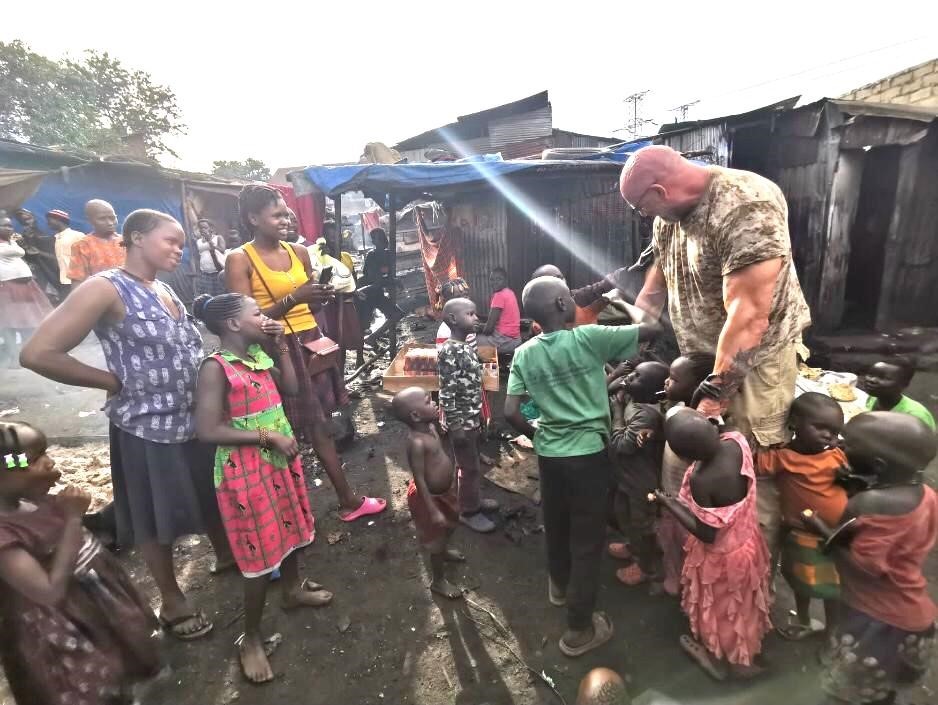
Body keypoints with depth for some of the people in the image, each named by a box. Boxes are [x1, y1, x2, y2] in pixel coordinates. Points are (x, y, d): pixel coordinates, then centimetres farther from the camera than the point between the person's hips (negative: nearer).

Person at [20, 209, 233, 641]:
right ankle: (172, 601, 35)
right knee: (158, 519, 14)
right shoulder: (106, 289, -15)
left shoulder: (165, 290, 7)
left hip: (197, 418, 7)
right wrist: (117, 383, -14)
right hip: (148, 426, -7)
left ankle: (226, 556, 49)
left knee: (212, 498, 24)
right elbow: (38, 354, -20)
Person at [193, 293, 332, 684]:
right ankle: (251, 638, 24)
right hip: (247, 470, -8)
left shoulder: (260, 354, 2)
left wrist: (281, 346, 0)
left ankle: (293, 589, 50)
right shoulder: (216, 367, -20)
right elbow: (208, 431, -23)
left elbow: (292, 388, 10)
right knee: (261, 550, 3)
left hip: (280, 459, 8)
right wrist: (268, 436, -23)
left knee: (290, 525, 24)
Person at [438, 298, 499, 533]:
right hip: (462, 421, -9)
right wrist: (455, 425, -21)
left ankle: (474, 500, 39)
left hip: (473, 417, 9)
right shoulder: (449, 352, -22)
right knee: (469, 468, 5)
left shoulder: (466, 347, 6)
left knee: (473, 464, 22)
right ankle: (468, 511, 21)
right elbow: (447, 392, -22)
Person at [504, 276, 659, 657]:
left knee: (556, 525, 26)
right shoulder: (589, 338, -14)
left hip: (548, 453, 5)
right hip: (588, 453, -4)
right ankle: (579, 628, 24)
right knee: (587, 538, 10)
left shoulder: (524, 354, -3)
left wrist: (535, 436, 9)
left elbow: (510, 412, -7)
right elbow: (653, 327, -9)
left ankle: (559, 585, 53)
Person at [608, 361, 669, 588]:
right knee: (625, 515, 28)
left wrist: (617, 407, -26)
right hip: (628, 476, 9)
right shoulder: (635, 401, -6)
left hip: (641, 482, -9)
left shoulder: (646, 414, -33)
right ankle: (635, 548, 53)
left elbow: (621, 444, -31)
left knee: (641, 523, 13)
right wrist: (619, 401, -19)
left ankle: (647, 566, 37)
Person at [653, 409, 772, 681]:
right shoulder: (736, 440, -24)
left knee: (721, 607, 24)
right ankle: (741, 657, 56)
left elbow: (707, 533, -26)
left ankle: (719, 658, 51)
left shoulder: (702, 480, -40)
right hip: (746, 540, 6)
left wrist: (668, 503, -20)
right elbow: (720, 433, 3)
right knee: (740, 604, 31)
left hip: (721, 555, -6)